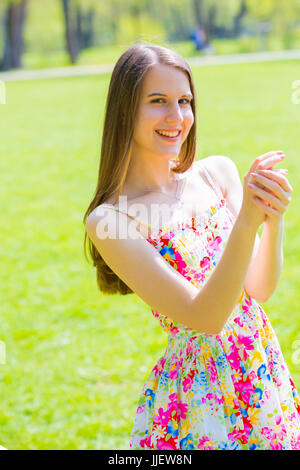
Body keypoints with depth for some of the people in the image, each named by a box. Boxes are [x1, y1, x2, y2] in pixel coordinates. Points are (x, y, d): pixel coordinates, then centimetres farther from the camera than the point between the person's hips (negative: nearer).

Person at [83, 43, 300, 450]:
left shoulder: (218, 173, -1)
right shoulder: (108, 221, -14)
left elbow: (259, 289, -2)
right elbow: (204, 317, -21)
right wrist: (247, 220, -31)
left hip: (267, 381, 5)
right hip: (197, 399, -4)